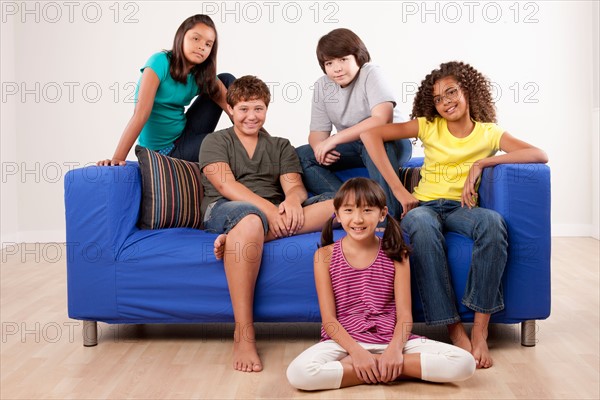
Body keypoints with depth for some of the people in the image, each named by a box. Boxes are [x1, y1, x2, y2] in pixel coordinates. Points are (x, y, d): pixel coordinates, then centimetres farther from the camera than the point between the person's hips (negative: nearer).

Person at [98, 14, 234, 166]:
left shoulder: (202, 75, -2)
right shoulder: (161, 62, -20)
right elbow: (140, 114, -27)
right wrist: (117, 158, -33)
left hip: (185, 135, 6)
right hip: (164, 151, -6)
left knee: (227, 79, 3)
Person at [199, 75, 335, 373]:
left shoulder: (281, 147, 24)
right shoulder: (215, 142, 13)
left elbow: (295, 186, 7)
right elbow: (225, 184, -5)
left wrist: (292, 200, -20)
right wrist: (267, 208, -21)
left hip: (276, 213, 4)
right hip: (223, 211, -4)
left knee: (340, 202, -23)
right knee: (250, 216, -43)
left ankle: (237, 237, -36)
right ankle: (243, 335, -42)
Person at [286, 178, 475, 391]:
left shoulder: (395, 254, 4)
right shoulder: (325, 255, 1)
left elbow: (404, 314, -1)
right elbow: (328, 318, -4)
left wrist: (395, 349, -21)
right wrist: (357, 351, -20)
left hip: (390, 339, 2)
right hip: (344, 341, -2)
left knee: (464, 363, -20)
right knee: (298, 373, -34)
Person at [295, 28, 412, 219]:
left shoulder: (371, 74, -16)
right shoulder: (322, 86, 1)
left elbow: (383, 119, -30)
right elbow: (318, 131, 0)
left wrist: (334, 139, -31)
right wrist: (320, 148, -26)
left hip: (391, 142, -6)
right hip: (353, 147, 6)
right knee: (299, 156, -14)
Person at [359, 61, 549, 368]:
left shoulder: (489, 133, 7)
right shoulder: (429, 127, 7)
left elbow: (540, 155, -7)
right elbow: (370, 134, -3)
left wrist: (482, 163, -15)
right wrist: (398, 190, -11)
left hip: (461, 208, 1)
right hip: (425, 205, 0)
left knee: (493, 222, -36)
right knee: (421, 226, -39)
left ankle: (480, 330, -32)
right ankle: (454, 328, -35)